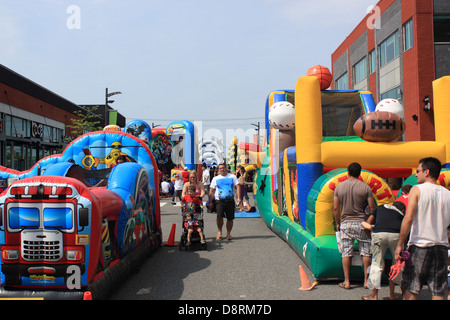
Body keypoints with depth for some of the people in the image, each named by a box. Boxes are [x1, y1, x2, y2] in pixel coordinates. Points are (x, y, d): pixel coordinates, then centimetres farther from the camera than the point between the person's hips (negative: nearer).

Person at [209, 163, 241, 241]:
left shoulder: (232, 177, 9)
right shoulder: (216, 178, 9)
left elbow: (238, 187, 4)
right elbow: (211, 191, 10)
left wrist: (239, 198, -9)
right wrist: (210, 202, 3)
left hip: (230, 201, 1)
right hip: (219, 201, -1)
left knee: (230, 218, 4)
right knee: (219, 216, -20)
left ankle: (228, 233, 20)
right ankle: (219, 231, 1)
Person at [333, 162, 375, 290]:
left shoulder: (339, 187, 0)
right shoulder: (365, 187, -4)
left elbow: (336, 208, 2)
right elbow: (372, 208, -3)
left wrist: (337, 223, 14)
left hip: (345, 223, 1)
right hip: (361, 223, -1)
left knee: (346, 253, 6)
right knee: (366, 253, 10)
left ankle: (346, 282, 10)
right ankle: (366, 281, 14)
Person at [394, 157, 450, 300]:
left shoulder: (417, 189, -6)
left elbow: (408, 219, -14)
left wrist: (400, 244, -11)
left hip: (419, 246, -4)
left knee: (411, 290, 6)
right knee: (438, 292, 6)